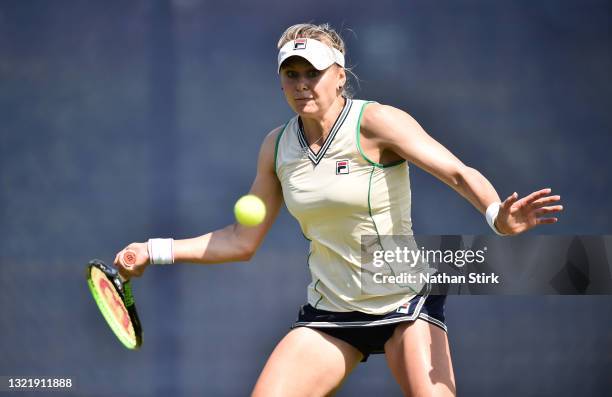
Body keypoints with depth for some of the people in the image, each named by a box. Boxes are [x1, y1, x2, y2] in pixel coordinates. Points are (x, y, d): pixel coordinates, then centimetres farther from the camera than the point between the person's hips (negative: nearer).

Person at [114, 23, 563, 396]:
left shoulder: (375, 122, -12)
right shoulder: (277, 146, 4)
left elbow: (459, 173, -21)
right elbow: (242, 241, 13)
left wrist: (497, 216, -42)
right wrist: (155, 251, 7)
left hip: (405, 301, -4)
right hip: (330, 312, 4)